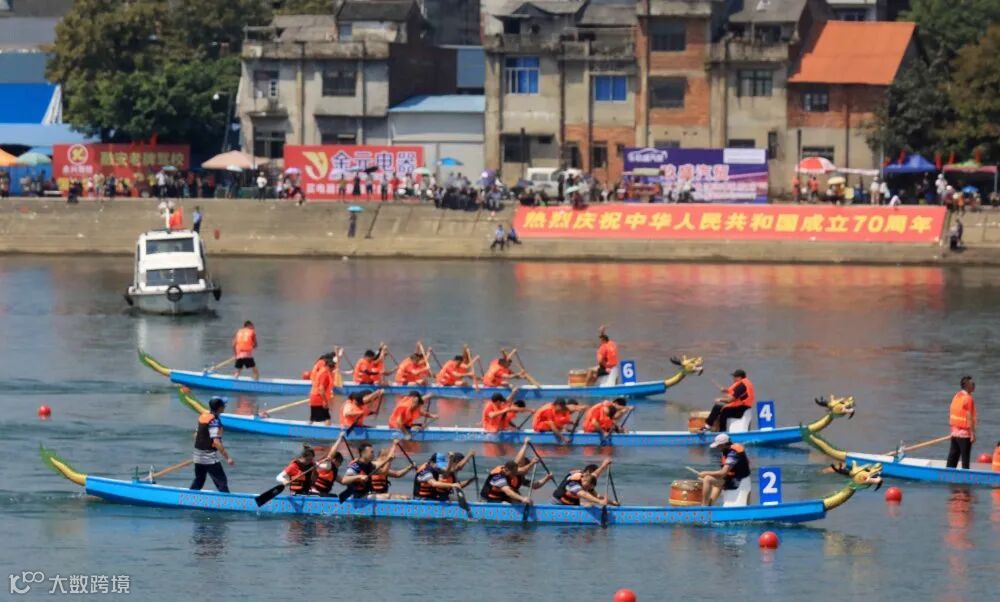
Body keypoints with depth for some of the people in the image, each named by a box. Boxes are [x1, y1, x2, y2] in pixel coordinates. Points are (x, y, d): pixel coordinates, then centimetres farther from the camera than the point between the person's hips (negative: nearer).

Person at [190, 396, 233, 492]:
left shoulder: (202, 416, 7)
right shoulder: (214, 421, -18)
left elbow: (196, 435, 18)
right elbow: (216, 442, -24)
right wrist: (227, 457, -23)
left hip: (198, 455, 8)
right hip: (210, 457, -8)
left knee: (198, 481, 19)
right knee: (221, 481, -6)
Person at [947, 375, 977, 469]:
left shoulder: (956, 396, 9)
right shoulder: (968, 398, -16)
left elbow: (950, 414, 14)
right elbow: (969, 418, -19)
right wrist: (973, 433, -18)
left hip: (955, 432, 8)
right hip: (964, 433, -8)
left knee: (952, 457, 12)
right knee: (965, 459, -3)